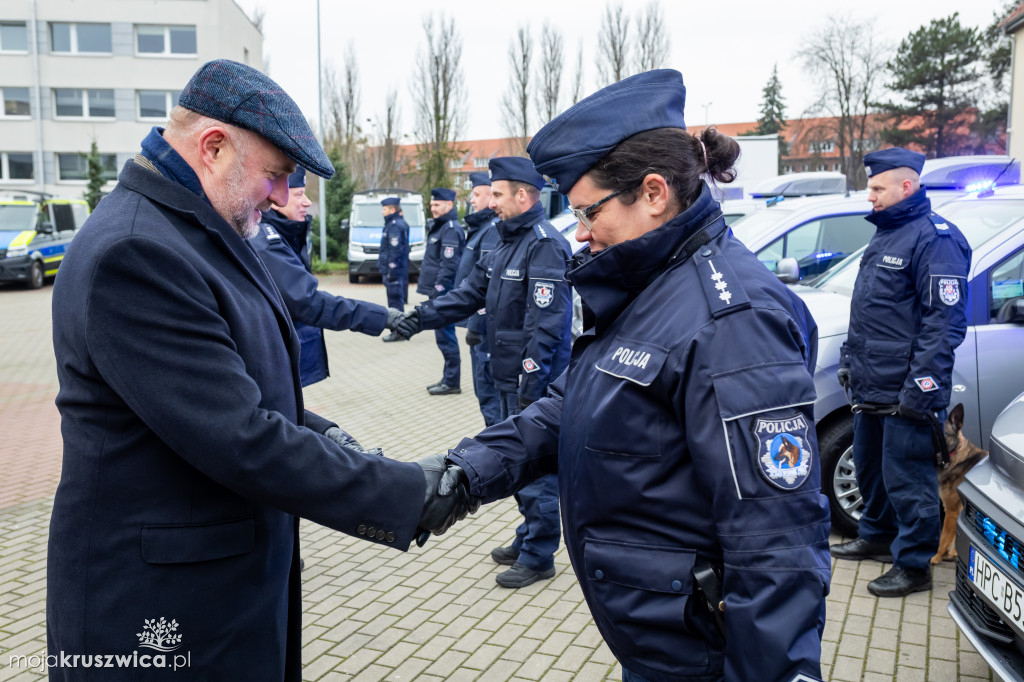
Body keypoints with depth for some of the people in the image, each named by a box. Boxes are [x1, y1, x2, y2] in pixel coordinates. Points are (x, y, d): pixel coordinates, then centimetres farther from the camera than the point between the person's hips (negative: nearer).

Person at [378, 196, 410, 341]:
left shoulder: (395, 226, -15)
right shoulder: (401, 223, 17)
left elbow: (395, 250, -20)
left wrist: (391, 271, -20)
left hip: (394, 269, -10)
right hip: (400, 269, 10)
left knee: (395, 300, -7)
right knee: (397, 300, 14)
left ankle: (398, 332, -4)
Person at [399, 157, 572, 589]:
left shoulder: (545, 245, -17)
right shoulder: (509, 242, 14)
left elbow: (546, 325, -22)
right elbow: (471, 293, 15)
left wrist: (530, 386, -23)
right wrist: (420, 317, 7)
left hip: (535, 380, -10)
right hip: (511, 377, 10)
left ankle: (538, 557, 14)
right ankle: (528, 538, 35)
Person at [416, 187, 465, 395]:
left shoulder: (451, 229, -14)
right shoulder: (440, 226, 17)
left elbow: (449, 265, -20)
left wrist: (438, 289, -20)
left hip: (444, 292, -10)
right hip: (437, 292, 10)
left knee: (444, 335, -5)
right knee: (444, 335, 15)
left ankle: (452, 382, 3)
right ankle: (448, 378, 24)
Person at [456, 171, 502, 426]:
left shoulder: (494, 229, -18)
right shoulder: (483, 227, 16)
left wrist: (475, 325, -21)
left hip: (486, 322, -11)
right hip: (481, 321, 11)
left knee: (488, 389, -4)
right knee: (485, 388, 18)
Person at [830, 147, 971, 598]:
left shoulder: (936, 238, -14)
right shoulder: (884, 235, 16)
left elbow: (945, 321, -19)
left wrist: (921, 387, -22)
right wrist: (850, 358, 23)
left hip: (904, 394, -10)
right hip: (871, 388, 10)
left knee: (907, 479, -1)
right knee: (869, 467, 21)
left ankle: (913, 565, 12)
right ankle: (876, 536, 39)